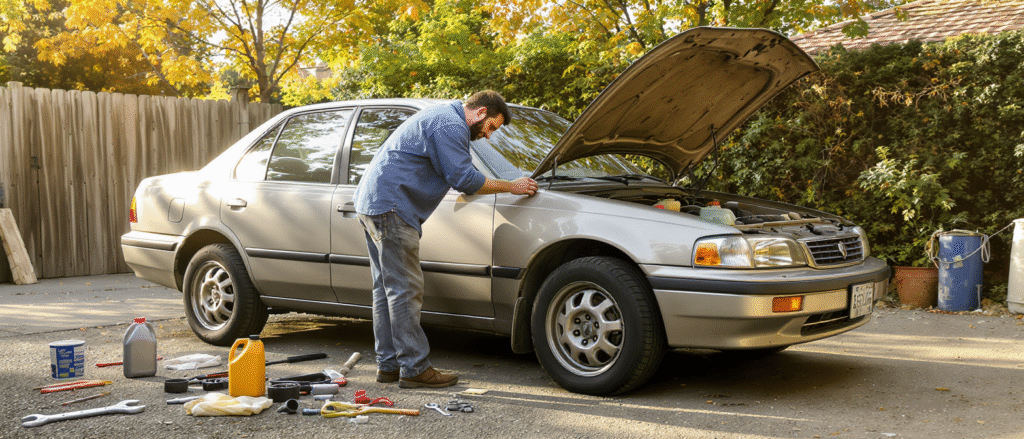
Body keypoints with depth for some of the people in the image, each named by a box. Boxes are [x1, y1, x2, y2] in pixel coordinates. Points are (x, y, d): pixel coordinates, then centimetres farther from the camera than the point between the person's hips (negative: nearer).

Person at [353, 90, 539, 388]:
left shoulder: (441, 117, 23)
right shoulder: (450, 126, -12)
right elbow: (464, 179, -16)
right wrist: (511, 187, -6)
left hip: (372, 202, 11)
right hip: (391, 207, -11)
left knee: (387, 289, 12)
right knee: (405, 291, -8)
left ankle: (389, 365, 18)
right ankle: (414, 369, -5)